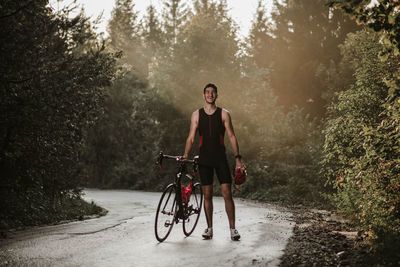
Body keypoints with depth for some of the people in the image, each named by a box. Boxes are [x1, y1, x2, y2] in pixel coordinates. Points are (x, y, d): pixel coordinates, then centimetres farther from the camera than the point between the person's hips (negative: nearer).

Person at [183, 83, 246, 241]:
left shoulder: (224, 114, 3)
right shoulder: (196, 115, 7)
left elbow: (231, 136, 2)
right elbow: (191, 137, 6)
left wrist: (238, 158, -5)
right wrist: (185, 155, -8)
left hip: (220, 158, -1)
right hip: (204, 159, 1)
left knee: (227, 193, -6)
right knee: (207, 194, 4)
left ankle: (232, 228, 1)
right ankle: (209, 228, 15)